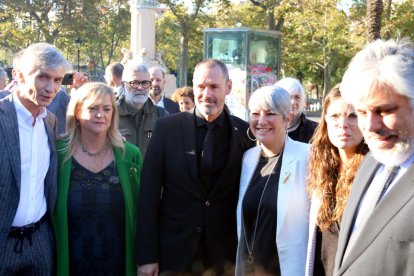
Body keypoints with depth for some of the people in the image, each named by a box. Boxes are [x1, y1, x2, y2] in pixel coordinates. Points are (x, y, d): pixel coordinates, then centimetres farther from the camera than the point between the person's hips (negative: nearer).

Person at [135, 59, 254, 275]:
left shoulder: (244, 133, -3)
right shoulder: (167, 128, -6)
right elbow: (149, 194, -6)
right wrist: (146, 256, -8)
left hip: (225, 256, 1)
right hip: (173, 253, 0)